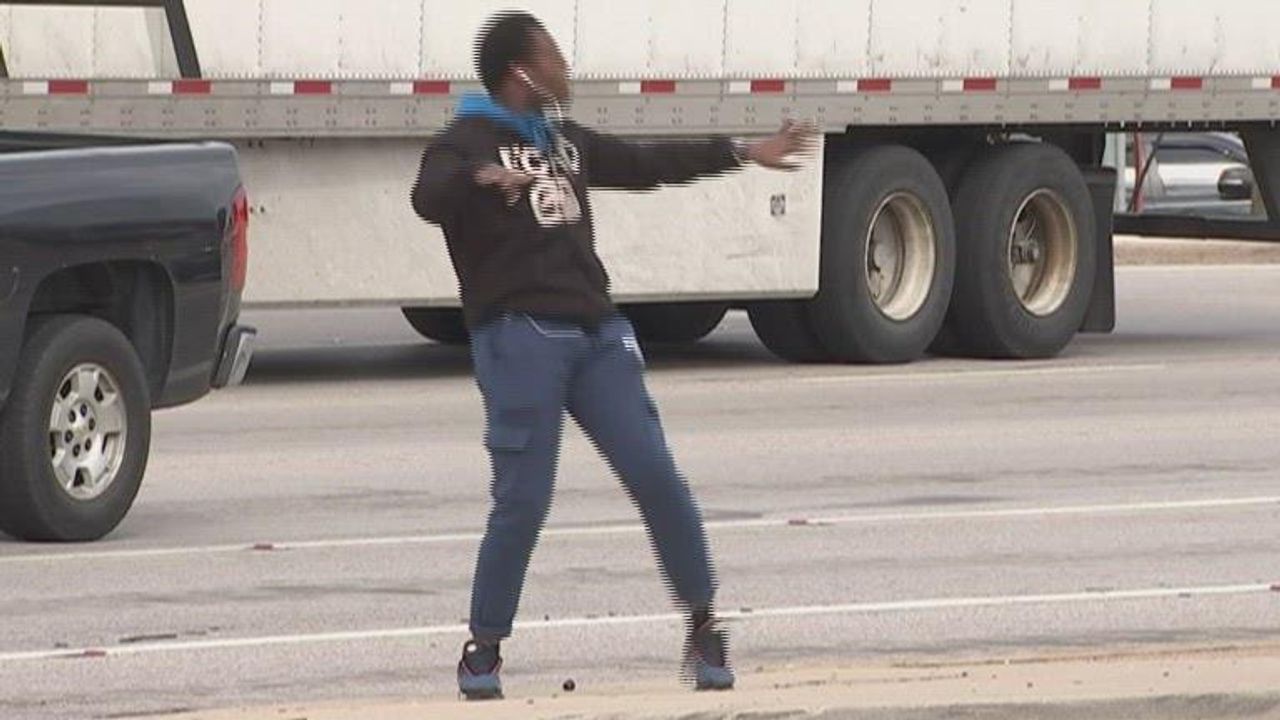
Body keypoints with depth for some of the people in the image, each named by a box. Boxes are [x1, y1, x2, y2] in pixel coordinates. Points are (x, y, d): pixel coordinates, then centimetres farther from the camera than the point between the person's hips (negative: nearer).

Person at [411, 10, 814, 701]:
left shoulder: (565, 140, 20)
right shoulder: (468, 143, -4)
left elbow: (645, 164, 35)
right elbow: (429, 197, -25)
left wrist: (743, 153, 40)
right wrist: (485, 180, -47)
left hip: (594, 332, 6)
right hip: (519, 335, -6)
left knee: (658, 479, -1)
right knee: (523, 500, -9)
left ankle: (704, 630, 10)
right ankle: (483, 650, 4)